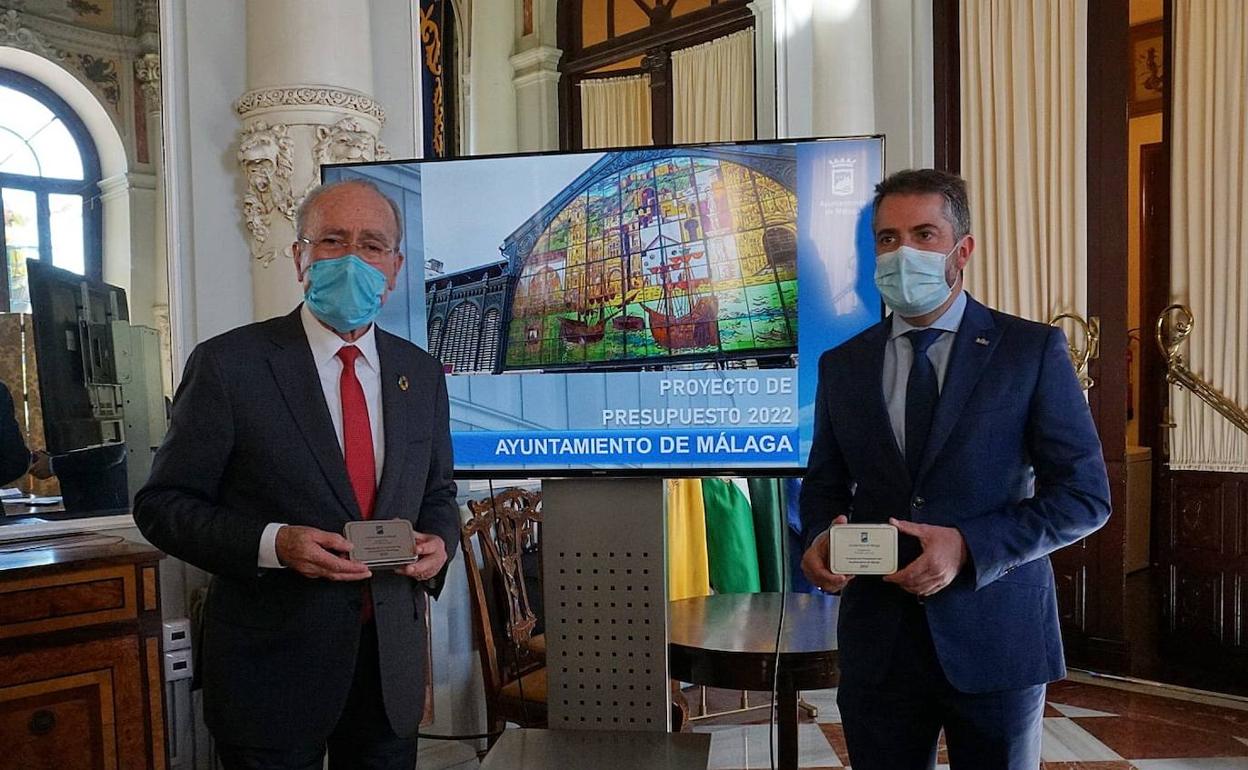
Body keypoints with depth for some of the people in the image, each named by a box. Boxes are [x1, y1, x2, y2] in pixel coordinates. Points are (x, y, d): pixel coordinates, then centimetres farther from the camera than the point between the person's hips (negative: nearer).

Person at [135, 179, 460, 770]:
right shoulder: (228, 364, -9)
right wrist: (272, 543, -22)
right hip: (273, 663, -4)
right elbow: (162, 504, -7)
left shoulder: (421, 372, 5)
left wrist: (439, 541, -7)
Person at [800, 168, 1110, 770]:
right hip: (878, 645, 2)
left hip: (995, 637, -2)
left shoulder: (1033, 350, -3)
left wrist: (968, 547, -17)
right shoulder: (842, 365, 7)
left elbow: (1086, 494, -5)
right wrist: (820, 539, -8)